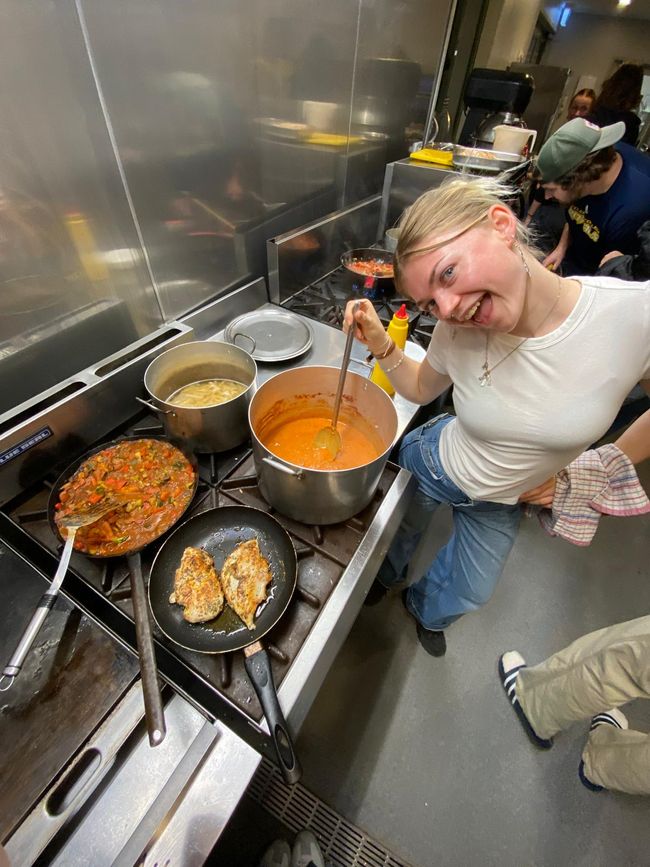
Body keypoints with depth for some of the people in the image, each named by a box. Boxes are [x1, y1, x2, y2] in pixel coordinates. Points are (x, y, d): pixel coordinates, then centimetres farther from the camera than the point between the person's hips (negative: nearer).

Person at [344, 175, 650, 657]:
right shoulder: (457, 331, -25)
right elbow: (421, 389, -6)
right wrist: (381, 345, -21)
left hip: (503, 501, 1)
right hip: (430, 467, 0)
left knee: (469, 593, 26)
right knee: (401, 535, 28)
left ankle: (425, 609, 63)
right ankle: (388, 576, 67)